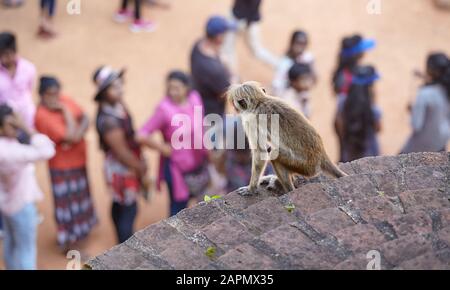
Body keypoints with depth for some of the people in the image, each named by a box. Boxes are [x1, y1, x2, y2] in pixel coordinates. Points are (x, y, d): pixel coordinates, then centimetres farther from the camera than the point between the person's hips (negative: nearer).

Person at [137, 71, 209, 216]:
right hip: (177, 167, -6)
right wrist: (163, 148, -17)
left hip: (198, 163, 6)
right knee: (178, 205, 6)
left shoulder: (195, 99, -7)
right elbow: (142, 136, -26)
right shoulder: (164, 109, -24)